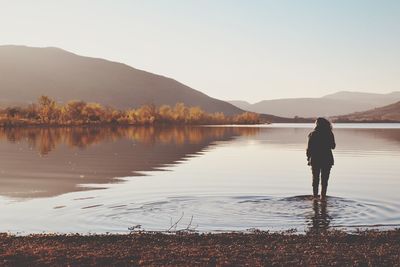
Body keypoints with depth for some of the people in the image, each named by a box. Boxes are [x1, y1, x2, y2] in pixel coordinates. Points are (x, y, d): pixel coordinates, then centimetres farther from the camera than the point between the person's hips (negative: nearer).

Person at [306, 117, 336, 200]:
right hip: (327, 159, 1)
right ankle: (323, 197, 10)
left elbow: (309, 148, -8)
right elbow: (333, 146, 5)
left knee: (315, 179, 12)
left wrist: (308, 158, 3)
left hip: (315, 160, -1)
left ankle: (315, 196, 11)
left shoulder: (313, 134, -8)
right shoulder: (330, 134, -4)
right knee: (324, 180, 9)